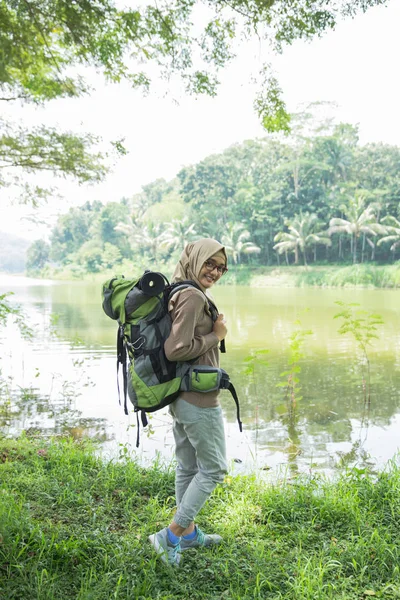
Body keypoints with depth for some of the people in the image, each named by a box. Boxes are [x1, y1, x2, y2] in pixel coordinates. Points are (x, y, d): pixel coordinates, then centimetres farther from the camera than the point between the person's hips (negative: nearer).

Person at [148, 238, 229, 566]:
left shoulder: (179, 293, 9)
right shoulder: (193, 297, -20)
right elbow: (176, 349, -27)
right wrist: (215, 336, -16)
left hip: (180, 397, 10)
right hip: (200, 400, -10)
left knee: (188, 466, 20)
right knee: (213, 469, 6)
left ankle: (188, 532, 35)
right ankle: (171, 535, 9)